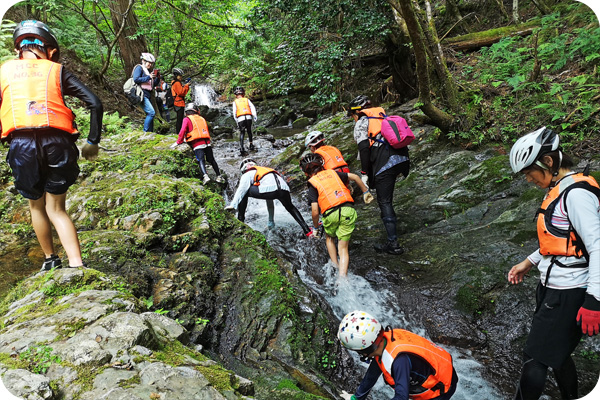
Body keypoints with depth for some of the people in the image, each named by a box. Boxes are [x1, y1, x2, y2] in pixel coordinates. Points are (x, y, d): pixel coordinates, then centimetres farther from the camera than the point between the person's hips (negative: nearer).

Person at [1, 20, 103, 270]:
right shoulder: (57, 71, 12)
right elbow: (95, 103, 3)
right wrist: (93, 142, 9)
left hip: (21, 144, 1)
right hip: (57, 143, 0)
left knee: (36, 205, 21)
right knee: (56, 209, 9)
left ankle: (50, 260, 33)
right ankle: (77, 265, -5)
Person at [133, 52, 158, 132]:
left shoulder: (149, 71, 22)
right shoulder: (139, 68, 0)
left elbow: (154, 84, 19)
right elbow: (136, 79, -15)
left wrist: (157, 78, 1)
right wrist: (148, 77, -16)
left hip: (148, 95, 8)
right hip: (142, 94, -8)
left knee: (150, 114, 7)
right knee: (151, 112, -18)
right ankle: (145, 132, -14)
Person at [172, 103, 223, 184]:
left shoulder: (187, 119, 5)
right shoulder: (202, 119, 22)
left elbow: (183, 131, -3)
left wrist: (178, 142, 4)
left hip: (198, 145, -5)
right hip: (207, 143, 5)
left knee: (201, 160, -13)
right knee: (211, 160, 13)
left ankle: (205, 176, -33)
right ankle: (219, 176, 15)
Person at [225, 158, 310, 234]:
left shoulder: (247, 174, 26)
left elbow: (241, 190, 9)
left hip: (270, 189, -6)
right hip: (284, 189, 6)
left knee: (245, 192, 17)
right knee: (290, 208, 34)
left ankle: (240, 220, 17)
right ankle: (307, 231, 28)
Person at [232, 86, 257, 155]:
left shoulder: (235, 101, 13)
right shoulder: (247, 100, 16)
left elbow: (234, 112, 7)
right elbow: (252, 107, 4)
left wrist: (236, 121, 13)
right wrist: (254, 116, -1)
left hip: (240, 118, -1)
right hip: (248, 117, 1)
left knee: (242, 133, 1)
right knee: (249, 131, 20)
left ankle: (242, 149, -13)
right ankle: (251, 145, 22)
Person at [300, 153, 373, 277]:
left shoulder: (312, 184, 7)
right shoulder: (332, 172, 18)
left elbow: (315, 212, 0)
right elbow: (354, 177, 15)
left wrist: (315, 227, 15)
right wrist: (365, 192, 26)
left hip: (331, 214, -2)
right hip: (348, 210, 2)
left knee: (329, 238, 30)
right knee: (343, 248, 10)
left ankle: (335, 266, 24)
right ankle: (342, 275, -4)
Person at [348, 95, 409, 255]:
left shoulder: (361, 122, 8)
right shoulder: (384, 116, 29)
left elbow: (364, 148, -8)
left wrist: (364, 174, -5)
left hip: (385, 164, -7)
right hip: (402, 159, 7)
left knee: (384, 202, -1)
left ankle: (393, 243, 0)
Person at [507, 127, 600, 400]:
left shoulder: (577, 193, -19)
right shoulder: (560, 189, 10)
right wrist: (529, 263, 20)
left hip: (567, 295, -10)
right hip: (553, 288, 10)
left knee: (535, 360, -1)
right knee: (557, 353, 21)